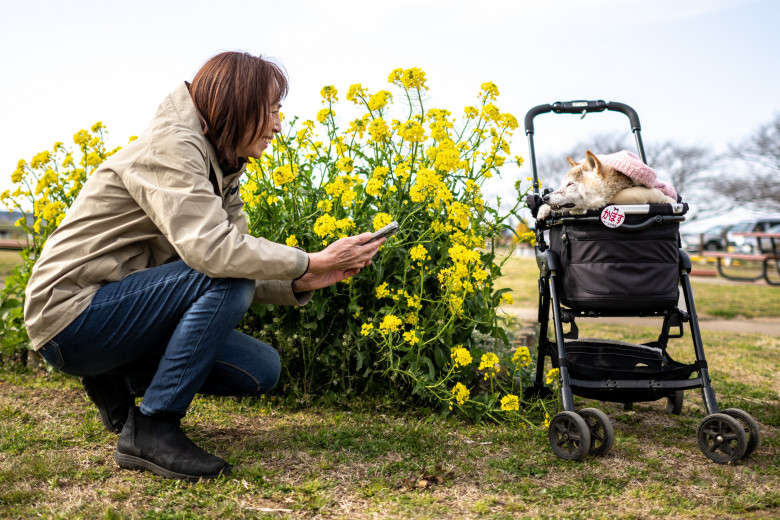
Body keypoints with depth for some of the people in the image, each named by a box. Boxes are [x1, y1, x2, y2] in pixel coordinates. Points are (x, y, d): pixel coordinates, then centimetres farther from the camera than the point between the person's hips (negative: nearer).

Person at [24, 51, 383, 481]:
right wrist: (310, 263, -24)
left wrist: (302, 283, -14)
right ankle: (149, 431, -17)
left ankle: (120, 381, 12)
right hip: (71, 315, -8)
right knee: (224, 281, -27)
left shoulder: (218, 171, 10)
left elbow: (238, 259, 2)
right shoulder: (170, 145, -19)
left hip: (118, 309, 9)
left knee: (262, 370, -3)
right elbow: (209, 249, -33)